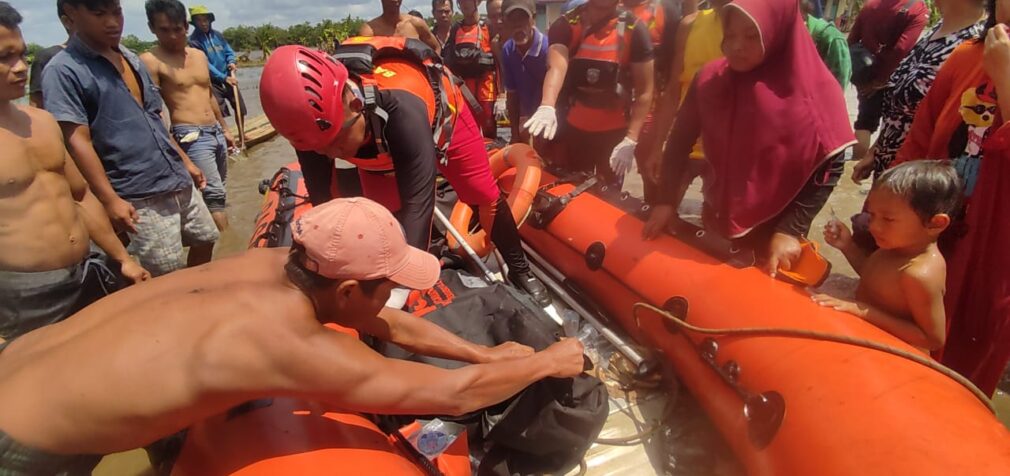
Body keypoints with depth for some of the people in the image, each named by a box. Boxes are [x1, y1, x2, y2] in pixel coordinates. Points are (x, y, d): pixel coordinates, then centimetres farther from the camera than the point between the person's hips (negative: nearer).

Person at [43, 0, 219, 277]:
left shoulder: (132, 59, 12)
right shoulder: (64, 70, -9)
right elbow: (77, 141, -15)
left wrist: (185, 162, 19)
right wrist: (110, 200, -19)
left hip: (179, 181, 7)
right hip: (140, 196, -7)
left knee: (205, 240, 17)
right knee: (167, 277, -2)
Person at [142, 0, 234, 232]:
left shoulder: (199, 55, 14)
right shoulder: (150, 61, -9)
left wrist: (224, 129, 27)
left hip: (215, 132, 8)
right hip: (191, 136, -8)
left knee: (215, 194, 15)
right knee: (214, 196, -12)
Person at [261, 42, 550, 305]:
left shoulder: (400, 107, -51)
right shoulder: (314, 125, -35)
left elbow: (418, 201, -55)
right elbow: (322, 202, -25)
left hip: (439, 116, -3)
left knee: (484, 197, -3)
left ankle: (520, 271, 19)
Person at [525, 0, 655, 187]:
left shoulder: (634, 29, -9)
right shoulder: (565, 25, -7)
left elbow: (645, 90, -8)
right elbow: (556, 67, -26)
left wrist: (631, 140, -17)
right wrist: (547, 107, -46)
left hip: (615, 131, -1)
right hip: (574, 128, 1)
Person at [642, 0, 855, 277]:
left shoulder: (814, 92, -13)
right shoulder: (710, 80, -6)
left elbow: (828, 167, -10)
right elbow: (681, 141, 1)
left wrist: (790, 230, -16)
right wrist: (667, 200, -5)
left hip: (774, 233, -2)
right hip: (717, 224, 3)